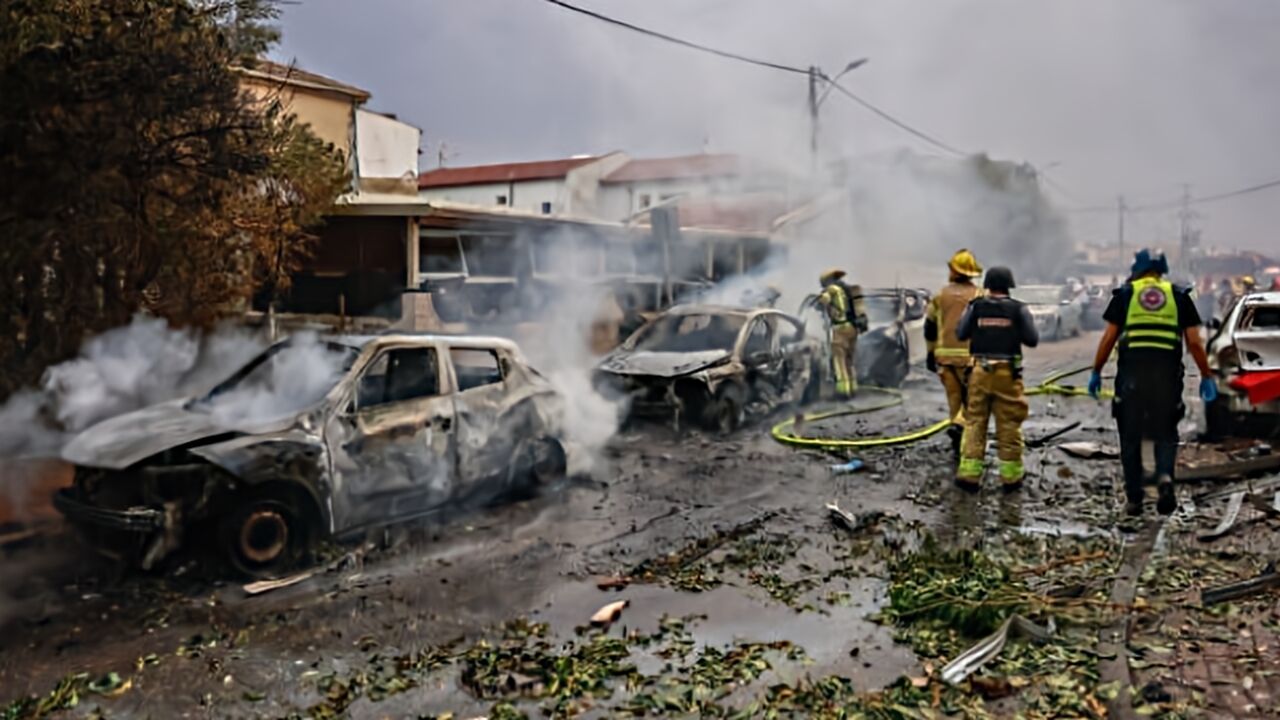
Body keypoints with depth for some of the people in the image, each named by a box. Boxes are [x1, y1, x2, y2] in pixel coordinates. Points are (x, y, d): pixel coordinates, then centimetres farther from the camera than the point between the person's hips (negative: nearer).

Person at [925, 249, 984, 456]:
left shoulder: (940, 296, 6)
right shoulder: (979, 296, -4)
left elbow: (929, 328, 8)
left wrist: (931, 353, 17)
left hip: (944, 355, 4)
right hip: (969, 355, -4)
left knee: (954, 398, 12)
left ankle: (958, 445, 16)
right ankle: (959, 425, -20)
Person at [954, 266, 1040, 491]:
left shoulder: (975, 307, 0)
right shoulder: (1019, 309, -2)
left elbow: (960, 334, 3)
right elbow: (1032, 340, -1)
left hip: (980, 371, 1)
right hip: (1008, 372, -1)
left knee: (975, 421, 6)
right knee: (1009, 424, 6)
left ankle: (969, 473, 3)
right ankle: (1011, 475, 11)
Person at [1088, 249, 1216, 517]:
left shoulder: (1125, 294, 7)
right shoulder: (1179, 295, 10)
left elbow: (1108, 338, 2)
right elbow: (1194, 342, 6)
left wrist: (1096, 372, 8)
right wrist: (1206, 376, 13)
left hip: (1132, 372, -1)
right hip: (1167, 372, 1)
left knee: (1131, 437, 9)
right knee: (1165, 433, 14)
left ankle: (1134, 499, 11)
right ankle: (1165, 476, -14)